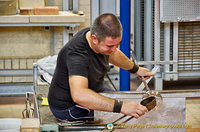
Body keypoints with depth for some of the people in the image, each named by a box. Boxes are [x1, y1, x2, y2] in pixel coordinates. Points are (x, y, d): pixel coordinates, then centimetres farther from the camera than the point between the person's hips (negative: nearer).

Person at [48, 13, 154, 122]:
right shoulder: (77, 54, -37)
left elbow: (112, 54, 16)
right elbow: (79, 95, -53)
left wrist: (136, 69, 30)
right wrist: (121, 107, -58)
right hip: (69, 108, -9)